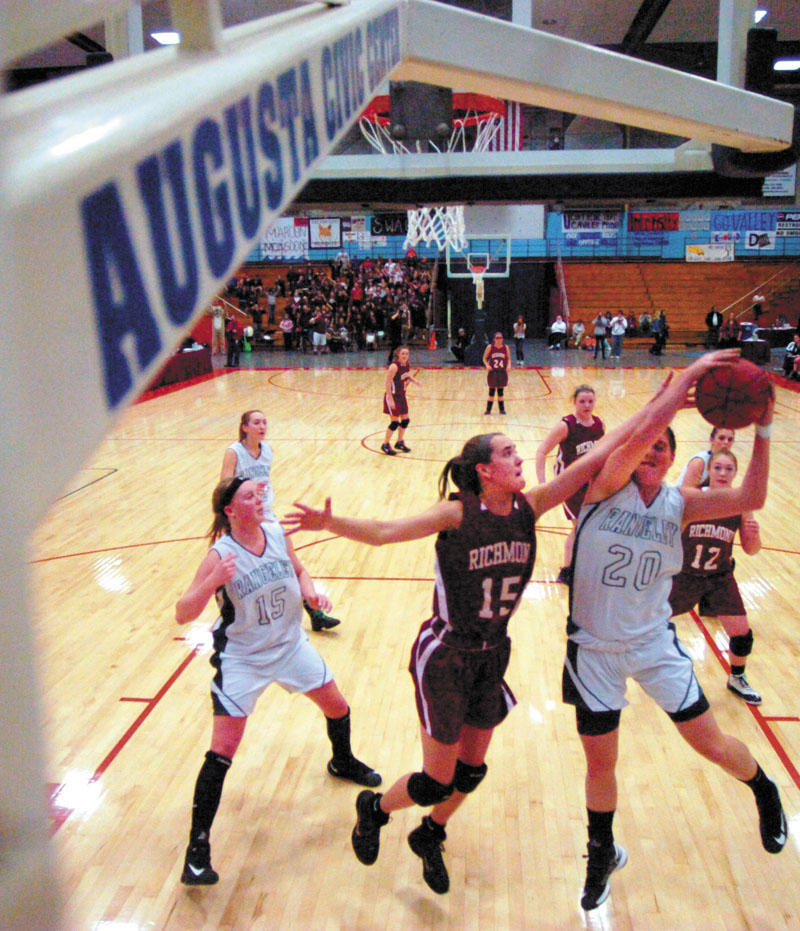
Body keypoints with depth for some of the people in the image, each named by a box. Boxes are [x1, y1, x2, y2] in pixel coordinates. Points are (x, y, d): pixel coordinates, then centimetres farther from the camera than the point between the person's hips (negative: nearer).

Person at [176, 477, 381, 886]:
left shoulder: (277, 533, -8)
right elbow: (182, 614, -25)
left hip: (290, 645, 5)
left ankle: (342, 762, 50)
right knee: (222, 750, -9)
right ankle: (197, 846, 6)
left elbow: (298, 570, 11)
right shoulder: (220, 556, -22)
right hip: (241, 658, -5)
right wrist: (213, 582, -41)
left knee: (336, 706, 16)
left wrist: (311, 592, -9)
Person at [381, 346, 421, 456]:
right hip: (392, 396, -8)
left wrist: (414, 380, 0)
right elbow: (387, 384, -23)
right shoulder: (394, 366, -23)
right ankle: (385, 445, 8)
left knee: (405, 420, 12)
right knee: (395, 422, -7)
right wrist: (391, 400, -25)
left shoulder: (407, 366, 0)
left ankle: (400, 442, 30)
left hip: (402, 395, 8)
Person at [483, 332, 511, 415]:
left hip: (502, 372, 2)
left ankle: (502, 409, 18)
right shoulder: (490, 347, -6)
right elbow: (485, 358, 1)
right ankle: (488, 409, 13)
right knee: (491, 391, 2)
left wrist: (509, 365, -12)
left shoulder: (506, 347, -1)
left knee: (501, 392, 8)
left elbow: (508, 358, 8)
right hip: (492, 372, -1)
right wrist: (487, 365, -17)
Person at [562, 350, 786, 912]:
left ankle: (765, 792, 44)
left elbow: (750, 499, -16)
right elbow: (639, 435, -30)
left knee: (710, 742, 7)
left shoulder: (680, 504, -3)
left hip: (654, 642, 2)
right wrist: (687, 376, -25)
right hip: (594, 648, -1)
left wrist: (763, 431, -21)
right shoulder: (607, 485, -13)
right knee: (599, 763, 10)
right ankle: (603, 853, 39)